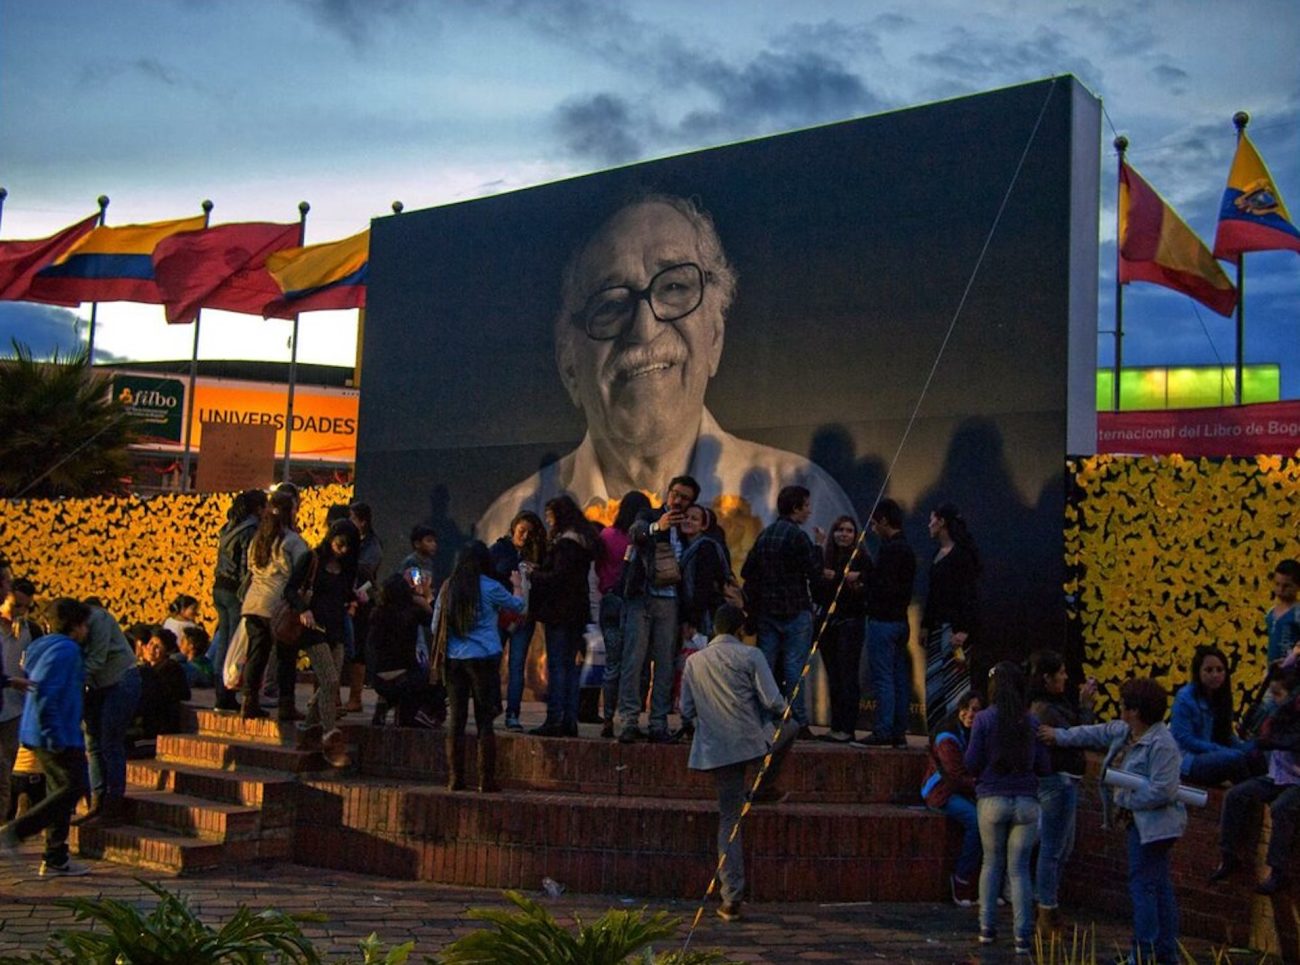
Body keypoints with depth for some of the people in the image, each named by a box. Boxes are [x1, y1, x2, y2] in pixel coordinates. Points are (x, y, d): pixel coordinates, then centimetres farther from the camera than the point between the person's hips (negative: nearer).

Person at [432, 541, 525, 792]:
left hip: (454, 659, 3)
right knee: (484, 720, 2)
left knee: (456, 720, 7)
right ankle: (486, 780, 2)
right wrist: (518, 586, 30)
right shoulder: (490, 588, -6)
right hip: (484, 659, -3)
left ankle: (455, 779, 9)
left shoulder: (448, 587, 3)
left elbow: (436, 626, 9)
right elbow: (518, 606, 10)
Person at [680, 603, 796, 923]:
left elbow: (686, 711, 10)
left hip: (716, 750, 3)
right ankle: (766, 783, 35)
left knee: (729, 820, 7)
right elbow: (773, 702, -10)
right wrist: (784, 712, 13)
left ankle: (731, 899, 3)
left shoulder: (694, 661, 6)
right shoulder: (750, 656, -5)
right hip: (754, 741, -3)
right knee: (790, 728, 29)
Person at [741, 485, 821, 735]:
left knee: (764, 666, 8)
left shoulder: (764, 535, 10)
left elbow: (747, 572, 10)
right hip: (795, 611, -6)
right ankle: (798, 723, -2)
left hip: (766, 611, 6)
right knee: (794, 668, -4)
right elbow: (815, 574, -13)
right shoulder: (798, 536, -12)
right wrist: (817, 549, 2)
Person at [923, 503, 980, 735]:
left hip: (953, 626, -9)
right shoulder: (939, 554, 16)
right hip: (937, 627, 9)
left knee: (954, 681, -9)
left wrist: (964, 630, -22)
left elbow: (968, 593, -16)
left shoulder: (961, 553, -10)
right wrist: (926, 625, 18)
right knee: (934, 682, 8)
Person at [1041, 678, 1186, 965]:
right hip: (1140, 822, 10)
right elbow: (1098, 733, 27)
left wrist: (1125, 798, -15)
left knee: (1143, 885, -7)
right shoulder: (1124, 732, 9)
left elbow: (1162, 790, -25)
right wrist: (1061, 736, 33)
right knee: (1159, 887, 13)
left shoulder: (1161, 745, -21)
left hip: (1152, 824, -10)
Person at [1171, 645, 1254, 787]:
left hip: (1215, 757, 7)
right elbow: (1184, 740, -15)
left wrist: (1241, 745, -8)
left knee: (1254, 752, -18)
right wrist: (1221, 750, -20)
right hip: (1188, 761, -7)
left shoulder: (1221, 696, 11)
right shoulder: (1185, 698, -10)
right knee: (1235, 758, -30)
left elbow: (1226, 735, 14)